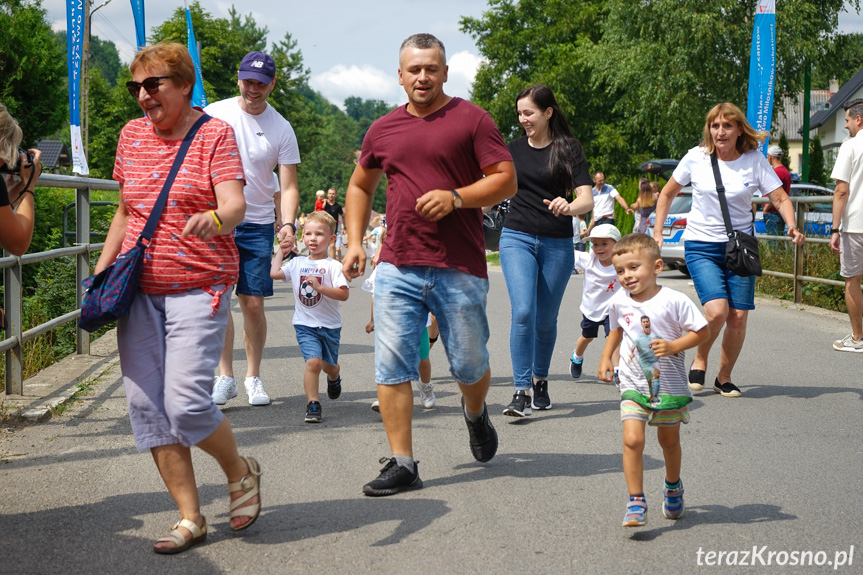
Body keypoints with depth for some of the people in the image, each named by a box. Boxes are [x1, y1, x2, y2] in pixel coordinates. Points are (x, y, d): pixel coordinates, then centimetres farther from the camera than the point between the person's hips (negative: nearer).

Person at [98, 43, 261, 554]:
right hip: (139, 288, 6)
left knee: (187, 402, -15)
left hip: (199, 286, -5)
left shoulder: (215, 134, -4)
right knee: (147, 405, -1)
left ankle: (241, 472, 16)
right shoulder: (133, 136, 12)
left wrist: (215, 218, -41)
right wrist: (102, 268, 15)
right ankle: (191, 517, 10)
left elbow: (235, 204, -18)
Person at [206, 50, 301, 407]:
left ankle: (253, 377, 13)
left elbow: (288, 187, -1)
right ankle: (225, 376, 4)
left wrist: (288, 224, -18)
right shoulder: (214, 114, 0)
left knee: (253, 303, 0)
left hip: (258, 225, 0)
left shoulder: (281, 129, 0)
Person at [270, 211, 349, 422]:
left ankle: (334, 377, 55)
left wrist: (319, 287, -28)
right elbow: (275, 273, -5)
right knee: (313, 362, -18)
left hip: (329, 325, -1)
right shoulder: (297, 263, 4)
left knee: (329, 365, 18)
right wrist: (281, 249, 7)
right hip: (305, 324, 1)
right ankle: (313, 405, -11)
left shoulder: (333, 266, -10)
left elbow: (344, 294, -17)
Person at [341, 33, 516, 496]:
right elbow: (359, 186, 24)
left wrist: (455, 197, -18)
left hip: (459, 270, -3)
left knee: (469, 365, 9)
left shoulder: (471, 119, 0)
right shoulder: (383, 129, 12)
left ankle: (476, 415, 43)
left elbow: (505, 180, -4)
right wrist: (355, 242, 12)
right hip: (397, 269, 3)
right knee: (392, 366, -4)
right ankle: (402, 464, 3)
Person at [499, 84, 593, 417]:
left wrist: (569, 207, -29)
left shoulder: (568, 149, 0)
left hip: (557, 244, -1)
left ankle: (540, 380, 29)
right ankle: (522, 391, -14)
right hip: (517, 238, 1)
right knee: (523, 312, -16)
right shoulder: (514, 149, 9)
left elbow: (587, 199, -9)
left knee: (546, 319, 7)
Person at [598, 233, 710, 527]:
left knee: (669, 441, 16)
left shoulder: (674, 301, -14)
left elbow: (702, 331, -8)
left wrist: (673, 346, -21)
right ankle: (636, 503, -9)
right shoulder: (619, 302, -1)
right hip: (633, 384, 2)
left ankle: (673, 487, 43)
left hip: (670, 384, -1)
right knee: (632, 440, -16)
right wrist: (606, 358, 11)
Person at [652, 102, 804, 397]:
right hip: (701, 246, -1)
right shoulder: (696, 158, -4)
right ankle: (699, 360, 8)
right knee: (717, 310, -21)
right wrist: (657, 233, 4)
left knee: (738, 316, -5)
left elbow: (780, 198, -4)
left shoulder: (754, 161, -4)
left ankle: (724, 377, 17)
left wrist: (792, 227, -23)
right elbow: (667, 194, 9)